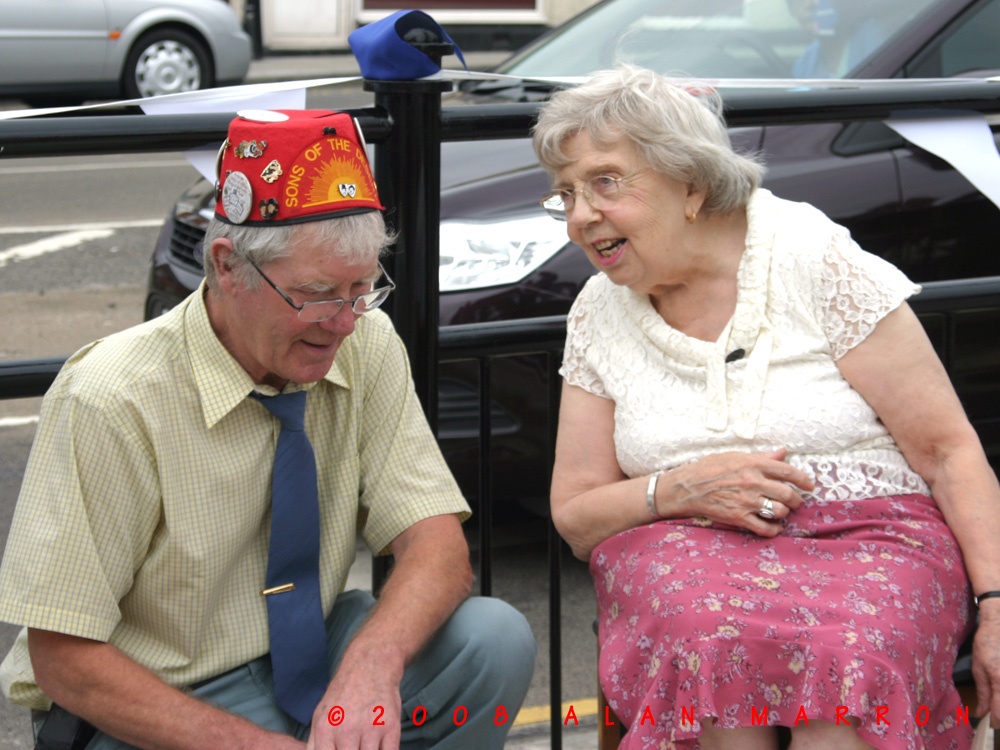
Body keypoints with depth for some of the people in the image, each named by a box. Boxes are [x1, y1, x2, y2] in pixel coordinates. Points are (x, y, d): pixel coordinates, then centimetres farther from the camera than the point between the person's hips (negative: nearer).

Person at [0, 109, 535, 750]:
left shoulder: (367, 346, -8)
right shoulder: (110, 402, -21)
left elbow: (438, 543, -10)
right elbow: (65, 660, -18)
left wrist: (373, 661, -32)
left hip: (309, 661, 5)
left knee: (495, 637, -20)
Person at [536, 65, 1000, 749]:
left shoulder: (816, 261, -3)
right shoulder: (597, 315, 8)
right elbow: (575, 517, 10)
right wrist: (676, 489, -10)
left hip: (869, 535, -2)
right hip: (682, 545, 3)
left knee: (849, 654, -37)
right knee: (705, 633, -34)